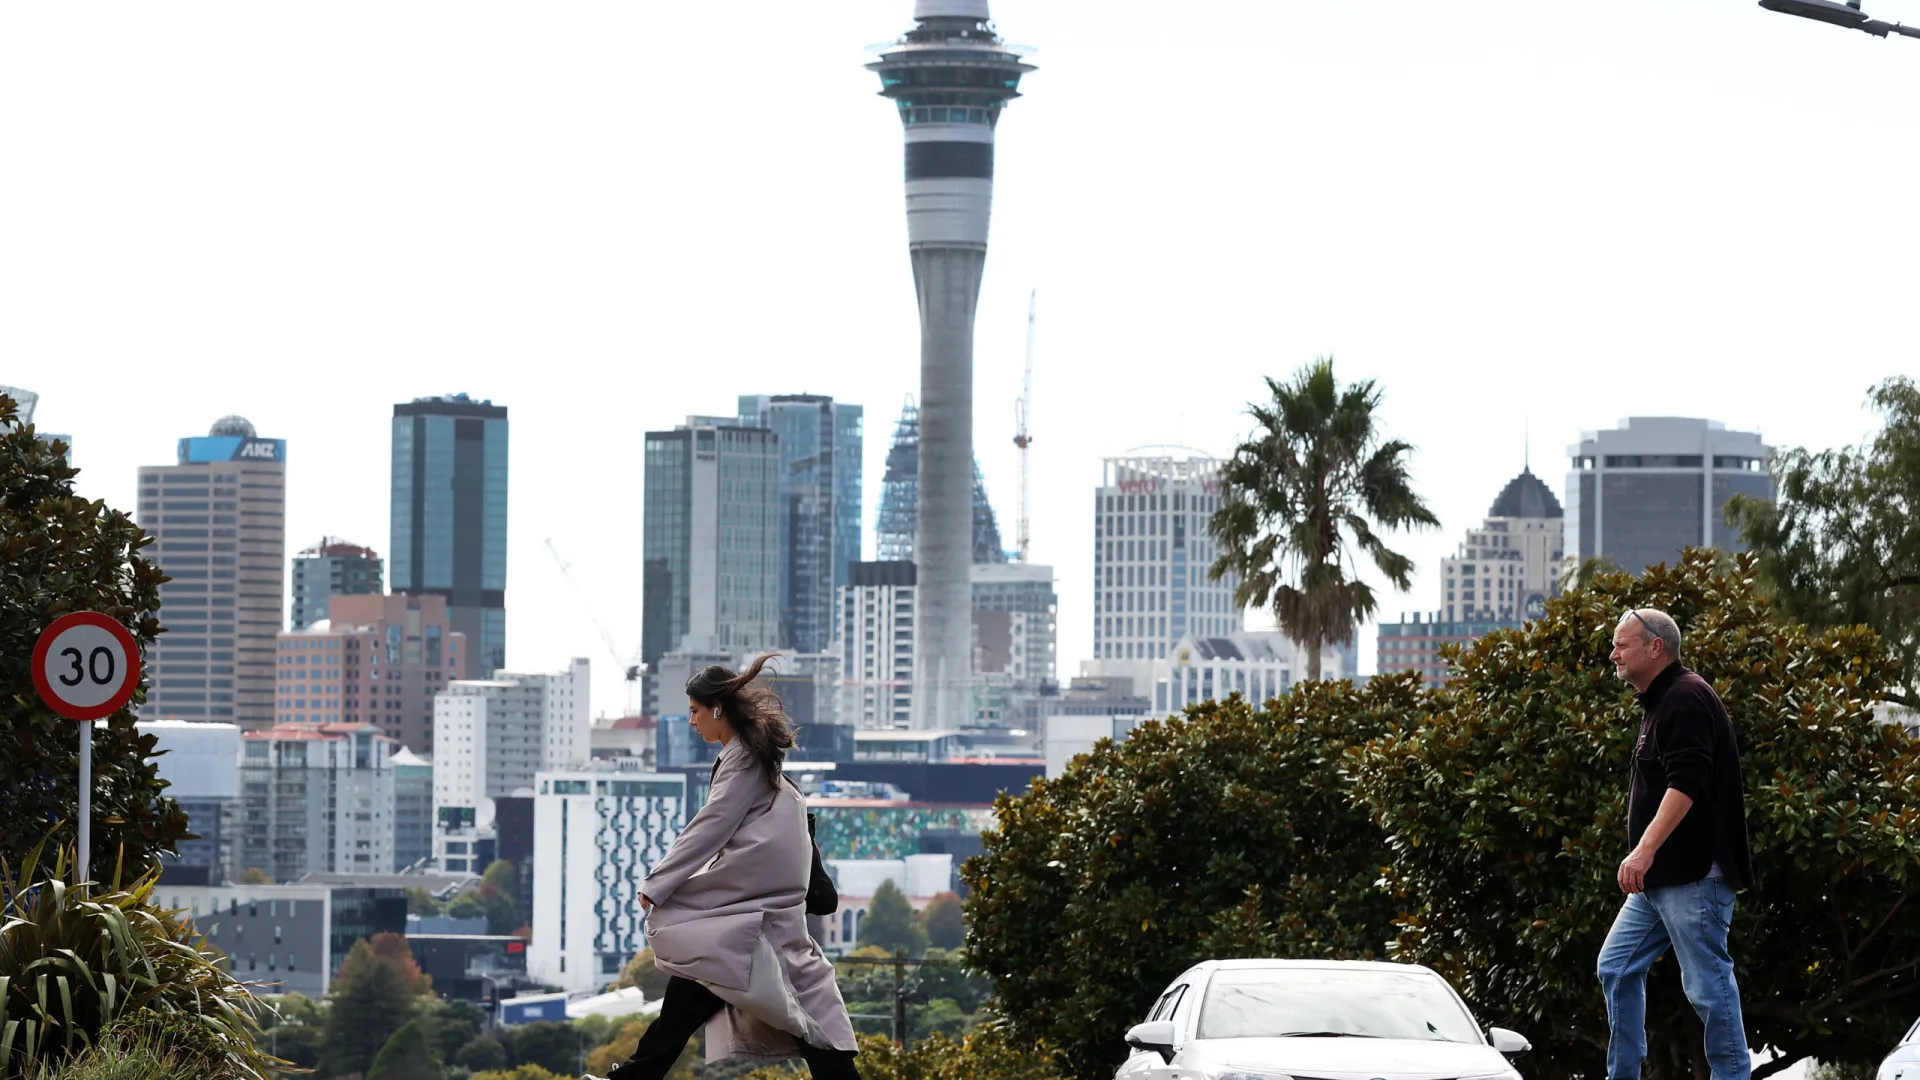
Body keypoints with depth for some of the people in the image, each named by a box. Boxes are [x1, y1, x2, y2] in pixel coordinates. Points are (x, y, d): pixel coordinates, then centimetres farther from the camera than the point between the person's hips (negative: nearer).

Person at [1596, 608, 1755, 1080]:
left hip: (1693, 874, -11)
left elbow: (1686, 784, -25)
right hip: (1660, 877, 11)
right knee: (1617, 967, 10)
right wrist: (1644, 856, 25)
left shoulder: (1686, 700, -14)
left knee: (1708, 982, -7)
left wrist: (1645, 850, -31)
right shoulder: (1660, 703, 19)